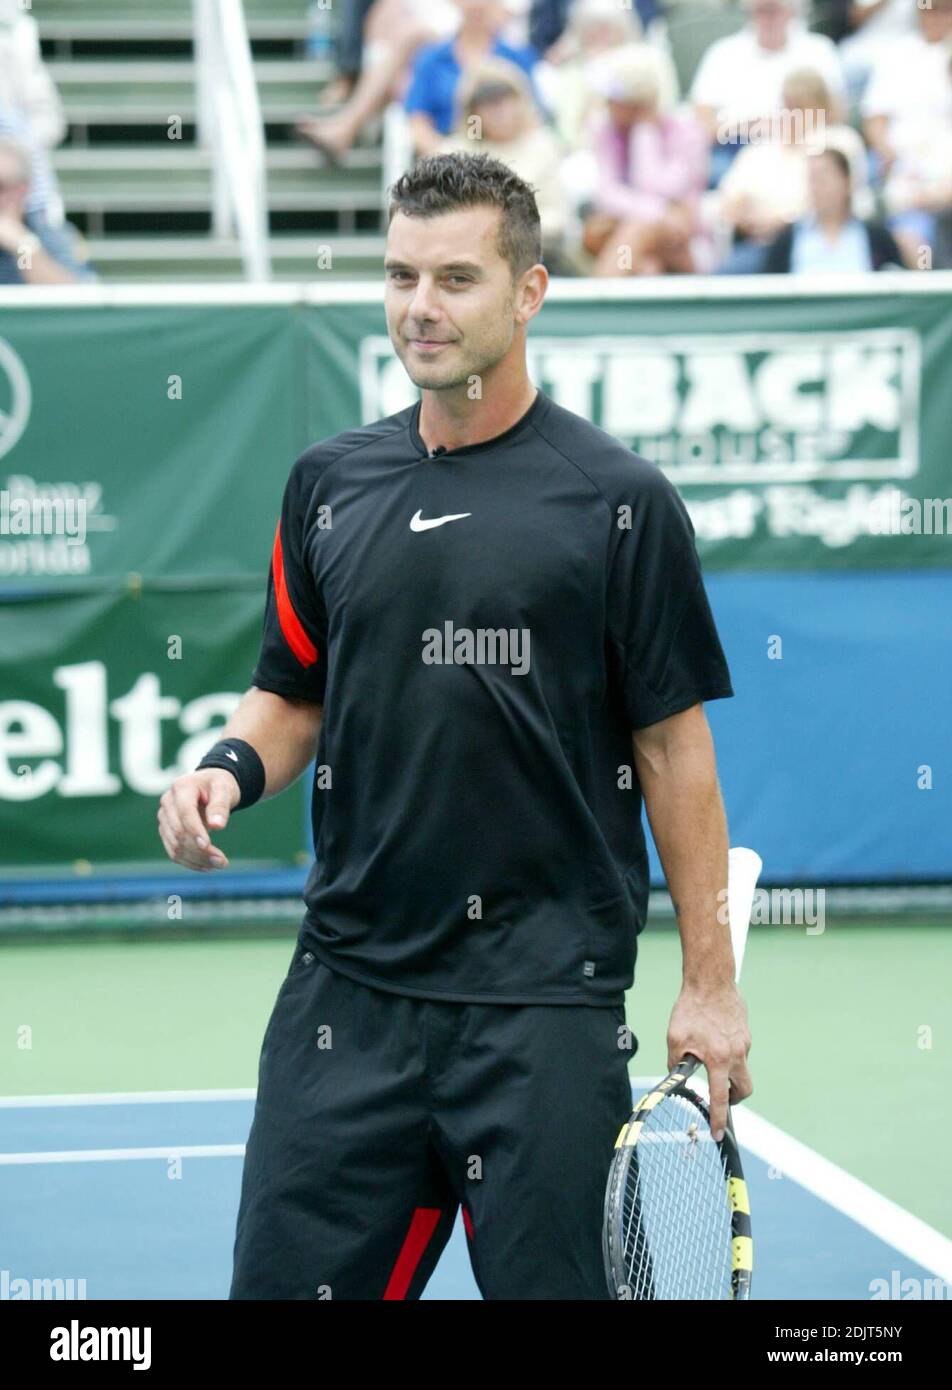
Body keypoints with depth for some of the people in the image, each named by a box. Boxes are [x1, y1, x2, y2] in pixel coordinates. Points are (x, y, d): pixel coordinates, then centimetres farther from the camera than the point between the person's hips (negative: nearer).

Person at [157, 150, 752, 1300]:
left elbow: (673, 745, -1)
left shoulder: (617, 500, -2)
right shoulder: (329, 483, 9)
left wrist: (709, 982, -4)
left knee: (547, 1284, 2)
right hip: (346, 985, 4)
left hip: (545, 1000, -3)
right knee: (286, 1277, 4)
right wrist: (231, 765, -4)